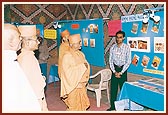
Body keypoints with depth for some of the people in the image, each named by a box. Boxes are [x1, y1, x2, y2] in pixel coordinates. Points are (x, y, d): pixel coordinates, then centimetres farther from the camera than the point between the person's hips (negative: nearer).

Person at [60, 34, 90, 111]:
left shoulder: (81, 54, 7)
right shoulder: (67, 56, -16)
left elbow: (86, 65, 15)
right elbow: (67, 70, -23)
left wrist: (86, 66, -7)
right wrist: (81, 66, -22)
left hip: (81, 84, 7)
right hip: (73, 85, -7)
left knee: (82, 104, 14)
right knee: (73, 105, 4)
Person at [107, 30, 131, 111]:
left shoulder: (127, 48, -10)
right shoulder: (113, 47, -1)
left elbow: (128, 62, -9)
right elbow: (110, 60, 1)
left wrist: (121, 72, -13)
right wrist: (114, 71, -8)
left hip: (123, 69, -3)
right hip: (115, 69, 3)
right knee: (113, 88, 7)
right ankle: (112, 106, 19)